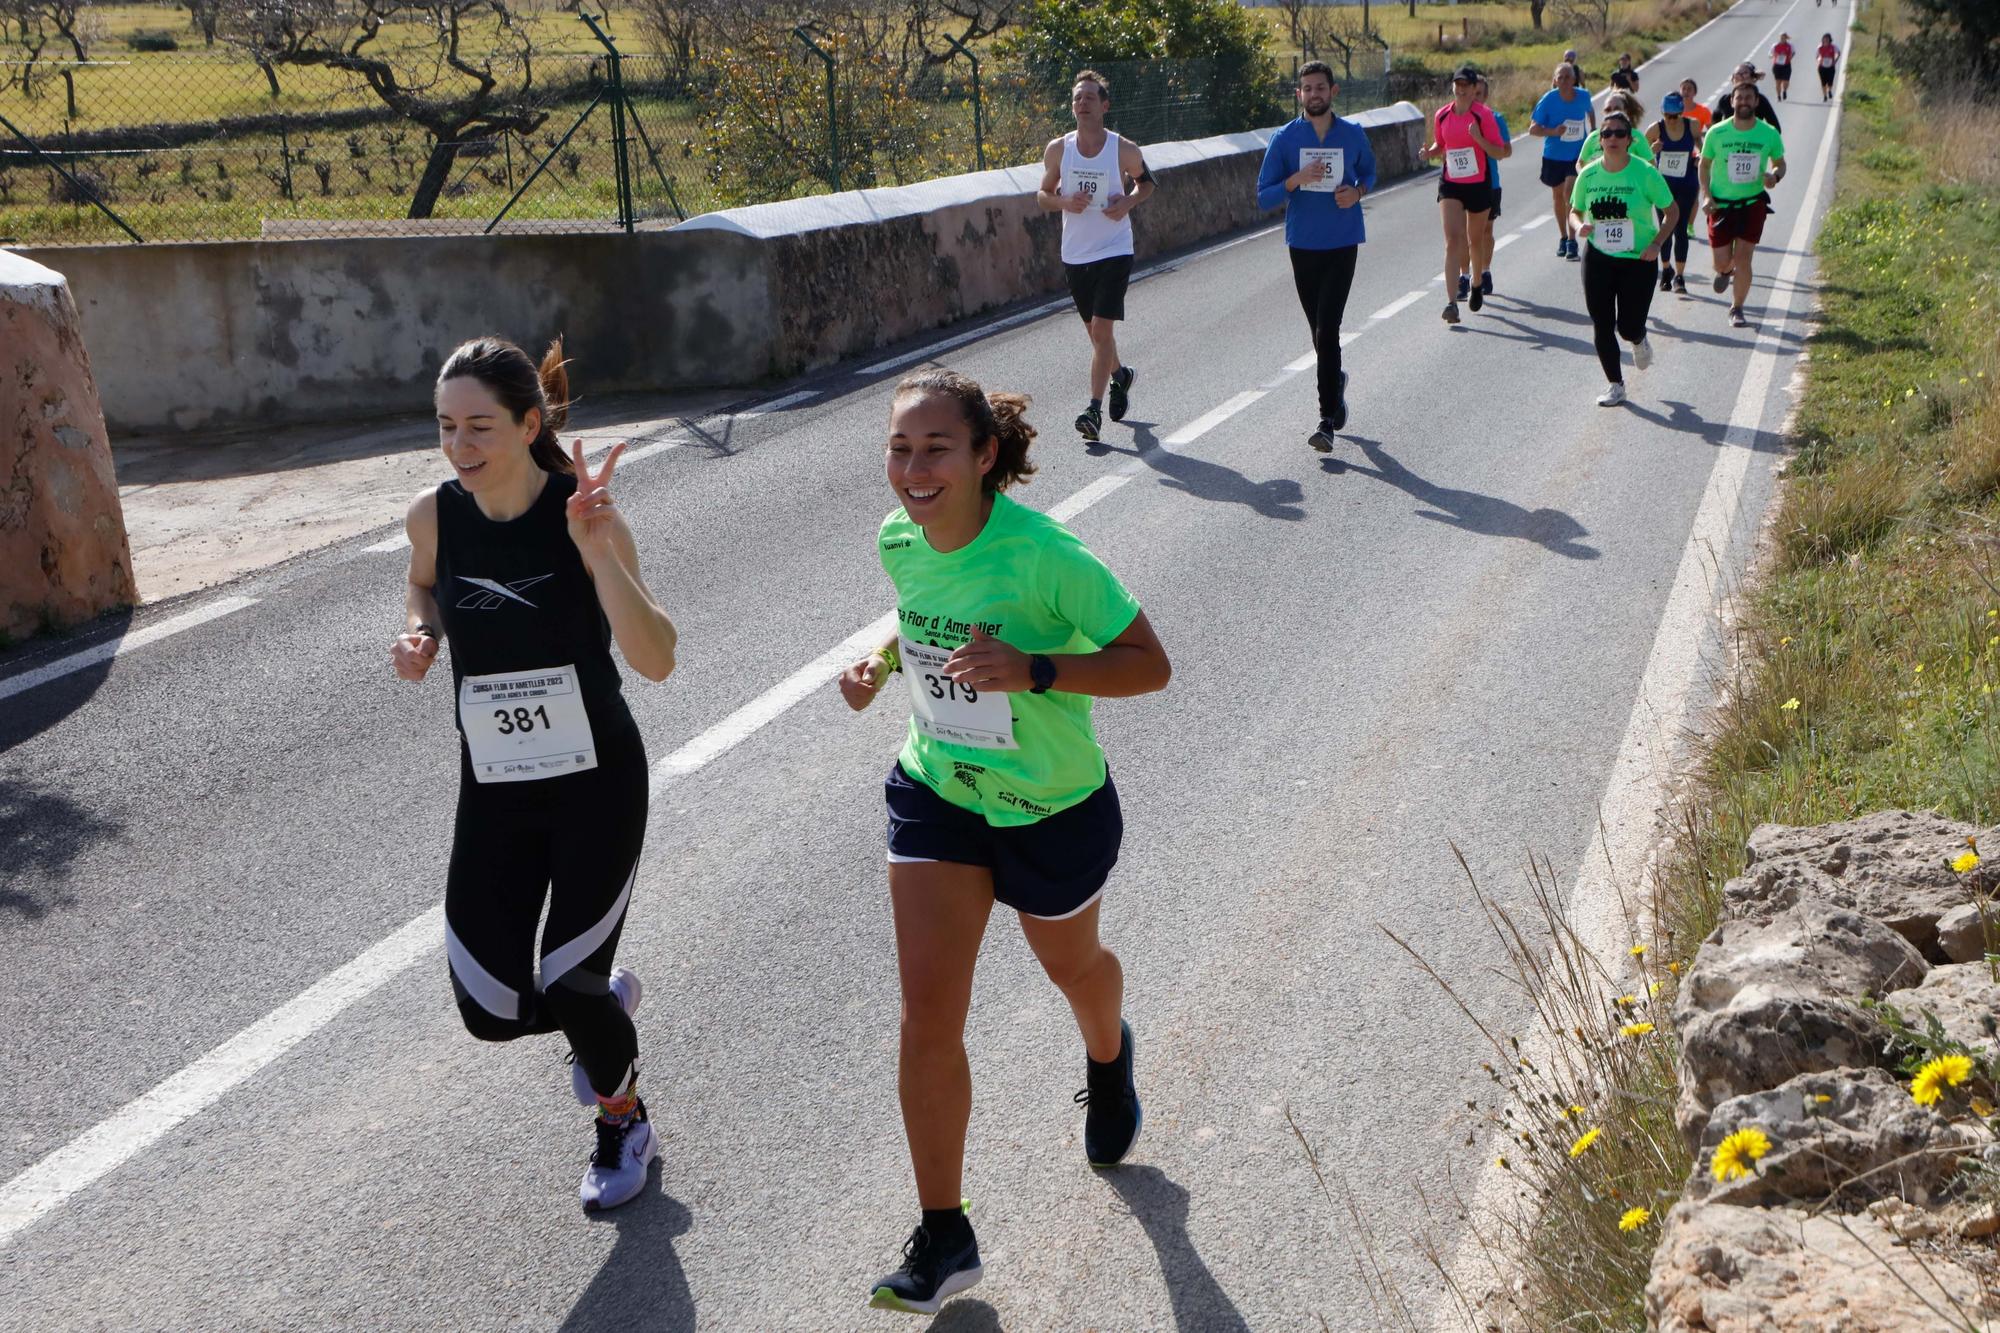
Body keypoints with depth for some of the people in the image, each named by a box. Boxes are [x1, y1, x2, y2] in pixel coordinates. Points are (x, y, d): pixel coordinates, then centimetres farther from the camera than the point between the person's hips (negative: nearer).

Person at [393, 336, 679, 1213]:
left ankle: (623, 1122, 32)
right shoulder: (433, 517, -7)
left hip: (597, 785, -4)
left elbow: (656, 661, -28)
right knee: (491, 1011, 2)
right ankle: (606, 1005, 38)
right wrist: (419, 633, -5)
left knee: (569, 988, -2)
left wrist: (596, 550, -39)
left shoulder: (585, 518, -19)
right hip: (493, 789, 4)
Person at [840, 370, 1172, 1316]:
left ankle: (1108, 1063, 62)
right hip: (936, 792, 4)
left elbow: (1149, 664, -23)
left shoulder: (1043, 553, -29)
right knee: (928, 1012, -4)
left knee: (1070, 964, 24)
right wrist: (879, 660, -7)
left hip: (1053, 807, -4)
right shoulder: (898, 540, -9)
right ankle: (944, 1240, 9)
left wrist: (1033, 670, -37)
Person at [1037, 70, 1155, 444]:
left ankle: (1094, 409, -11)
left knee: (1102, 329, -13)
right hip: (1075, 254, 4)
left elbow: (1146, 182, 10)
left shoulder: (1125, 150, -7)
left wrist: (1129, 201, -11)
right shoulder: (1057, 150, -1)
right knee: (1095, 330, 17)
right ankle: (1120, 375, 45)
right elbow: (1042, 195, 8)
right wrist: (1063, 202, -14)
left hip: (1114, 252, -4)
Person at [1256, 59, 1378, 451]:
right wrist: (1297, 179, -20)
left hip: (1342, 245, -2)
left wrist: (1357, 191, -4)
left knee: (1326, 331, -13)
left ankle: (1327, 420, -10)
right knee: (1321, 332, 11)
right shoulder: (1284, 139, -2)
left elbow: (1369, 172, 18)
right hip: (1302, 245, 2)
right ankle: (1335, 381, 43)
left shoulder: (1353, 135, 1)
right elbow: (1264, 198, -2)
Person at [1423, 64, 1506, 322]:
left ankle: (1478, 283, 43)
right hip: (1450, 185, 1)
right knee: (1453, 240, -14)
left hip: (1479, 185, -1)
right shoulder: (1441, 115, 1)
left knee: (1476, 240, 15)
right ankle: (1451, 302, -19)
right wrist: (1429, 152, -6)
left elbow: (1500, 152, -9)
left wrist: (1478, 138, -25)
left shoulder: (1484, 115, -8)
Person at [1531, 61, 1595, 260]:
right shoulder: (1548, 100, -13)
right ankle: (1562, 237, 31)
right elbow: (1533, 128, -11)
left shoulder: (1583, 96, -7)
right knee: (1558, 195, 14)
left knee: (1570, 192, -16)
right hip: (1554, 156, 1)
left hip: (1578, 155, -1)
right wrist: (1553, 132, -28)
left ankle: (1572, 240, -13)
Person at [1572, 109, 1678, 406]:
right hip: (1598, 259, 3)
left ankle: (1639, 341, 38)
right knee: (1601, 326, 1)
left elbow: (1672, 209, -3)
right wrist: (1580, 226, -12)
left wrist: (1656, 242, -14)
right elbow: (1576, 211, 11)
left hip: (1639, 260, -3)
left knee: (1629, 327, -2)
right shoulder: (1588, 175, -2)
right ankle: (1616, 385, 18)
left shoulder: (1644, 173, -11)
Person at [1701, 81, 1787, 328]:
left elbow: (1780, 163, 10)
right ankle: (1725, 271, 42)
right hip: (1721, 204, 0)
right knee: (1722, 262, 2)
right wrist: (1706, 195, -6)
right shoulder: (1717, 133, -7)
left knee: (1743, 258, -8)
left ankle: (1737, 309, 8)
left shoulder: (1769, 134, -5)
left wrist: (1775, 175, -14)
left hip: (1753, 203, 0)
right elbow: (1704, 164, 6)